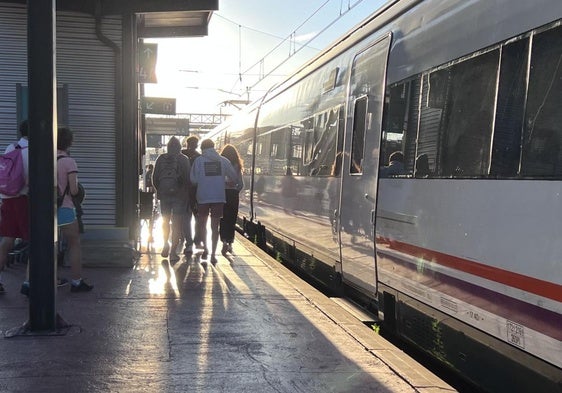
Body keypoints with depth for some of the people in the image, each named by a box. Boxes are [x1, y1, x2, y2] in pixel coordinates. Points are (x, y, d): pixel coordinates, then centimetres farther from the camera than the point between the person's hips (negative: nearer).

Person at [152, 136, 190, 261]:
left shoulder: (161, 159, 3)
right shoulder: (184, 159, -5)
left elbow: (155, 179, 5)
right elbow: (187, 179, -7)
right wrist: (185, 193, 8)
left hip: (164, 195, 3)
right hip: (179, 196, -3)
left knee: (165, 221, 20)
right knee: (177, 224, 1)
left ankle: (165, 245, 24)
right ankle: (173, 251, -3)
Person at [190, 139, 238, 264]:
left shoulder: (199, 160, -2)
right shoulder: (223, 160, 2)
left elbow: (193, 179, -6)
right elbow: (234, 176, 2)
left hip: (203, 197, -1)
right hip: (219, 197, 1)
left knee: (202, 223, 19)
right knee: (215, 227, 8)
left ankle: (205, 248, 14)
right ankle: (213, 254, 6)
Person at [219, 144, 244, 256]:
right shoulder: (237, 166, 0)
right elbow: (241, 184, -3)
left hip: (223, 194, -2)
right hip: (234, 195, 2)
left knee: (223, 219, 5)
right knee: (232, 220, 11)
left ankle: (224, 241, -11)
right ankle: (230, 244, 17)